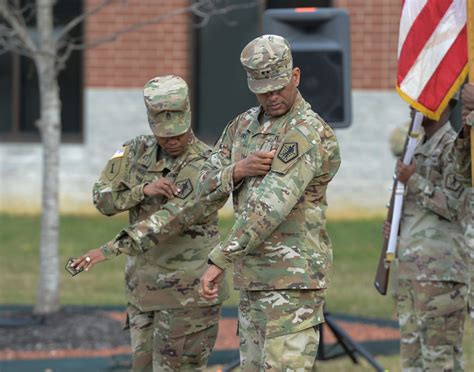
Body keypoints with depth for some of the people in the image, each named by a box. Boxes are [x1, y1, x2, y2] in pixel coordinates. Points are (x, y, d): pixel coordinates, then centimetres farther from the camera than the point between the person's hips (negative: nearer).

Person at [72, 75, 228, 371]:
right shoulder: (137, 151, 3)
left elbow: (170, 220, -28)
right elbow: (104, 200, -2)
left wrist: (110, 251, -35)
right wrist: (144, 189, -22)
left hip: (188, 291, -7)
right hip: (144, 288, 7)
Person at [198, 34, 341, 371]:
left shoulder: (309, 134, -16)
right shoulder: (243, 126, 13)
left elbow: (269, 207, -24)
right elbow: (207, 188, 11)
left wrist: (219, 262, -25)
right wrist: (239, 170, -12)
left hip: (293, 278, -9)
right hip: (253, 278, 9)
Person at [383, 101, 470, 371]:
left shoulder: (455, 146, -8)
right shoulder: (420, 147, 19)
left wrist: (414, 181, -14)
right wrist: (395, 225, 11)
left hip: (441, 270, -9)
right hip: (411, 268, 9)